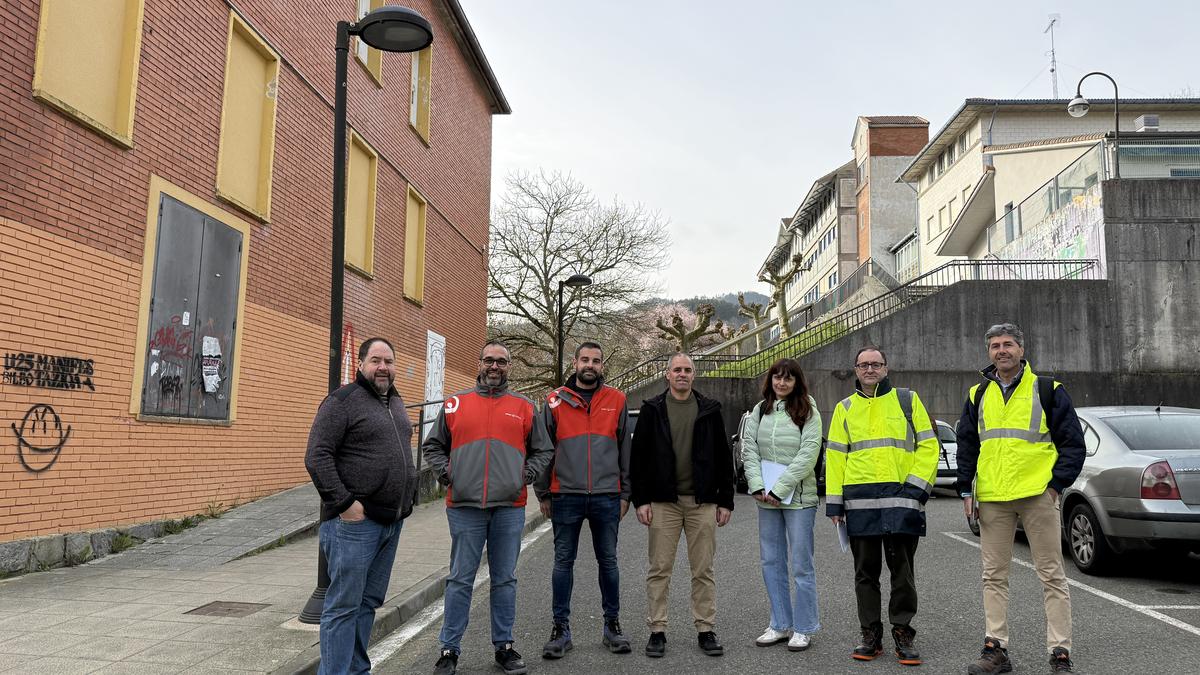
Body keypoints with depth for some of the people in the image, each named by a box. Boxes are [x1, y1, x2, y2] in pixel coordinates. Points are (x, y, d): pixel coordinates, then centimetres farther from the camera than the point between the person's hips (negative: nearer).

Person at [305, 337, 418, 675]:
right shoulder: (343, 400, -8)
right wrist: (344, 502, -19)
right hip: (355, 521, -8)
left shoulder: (396, 403, 17)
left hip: (392, 521, 8)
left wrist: (409, 496, 18)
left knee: (369, 602, 14)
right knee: (344, 605, -4)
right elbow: (317, 456, -14)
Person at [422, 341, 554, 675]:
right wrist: (445, 474, 0)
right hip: (464, 507, -1)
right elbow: (433, 445, 14)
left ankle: (504, 645, 20)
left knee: (505, 580, 9)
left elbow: (543, 450, 15)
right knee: (460, 580, 4)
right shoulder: (455, 404, 8)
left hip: (509, 508, 1)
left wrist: (526, 474, 0)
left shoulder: (524, 408, 9)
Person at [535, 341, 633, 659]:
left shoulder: (616, 400, 7)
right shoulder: (555, 401, 5)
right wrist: (543, 493, 4)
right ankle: (561, 628, 15)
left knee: (608, 561, 9)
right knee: (563, 562, 6)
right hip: (565, 495, 0)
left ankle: (612, 625, 21)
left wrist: (625, 493, 6)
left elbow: (625, 449, 10)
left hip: (607, 496, 1)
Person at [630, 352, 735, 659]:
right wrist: (640, 500, -5)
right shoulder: (652, 410, 3)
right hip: (663, 502, -1)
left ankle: (705, 630, 16)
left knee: (703, 570, 7)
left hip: (702, 502, 1)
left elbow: (724, 457, 9)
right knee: (659, 570, 4)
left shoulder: (709, 410, 7)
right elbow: (638, 457, 2)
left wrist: (726, 501, 4)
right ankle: (657, 631, 13)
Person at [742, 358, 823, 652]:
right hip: (766, 497, 5)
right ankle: (780, 625, 21)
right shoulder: (759, 411, 9)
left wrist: (780, 489, -15)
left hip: (798, 496, -5)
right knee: (771, 562, 10)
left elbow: (808, 454, -11)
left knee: (801, 564, 0)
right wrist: (758, 486, -9)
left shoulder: (807, 412, -3)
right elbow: (749, 449, 4)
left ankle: (803, 628, 12)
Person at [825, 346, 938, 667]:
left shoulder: (907, 400, 8)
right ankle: (871, 635, 16)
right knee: (866, 571, 7)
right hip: (860, 501, 2)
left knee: (902, 570, 3)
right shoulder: (845, 408, 13)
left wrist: (917, 485, -6)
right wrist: (834, 502, 4)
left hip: (900, 498, -2)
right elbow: (835, 456, 11)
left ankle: (903, 634, 14)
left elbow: (928, 445, 6)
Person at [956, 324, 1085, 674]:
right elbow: (966, 445, 15)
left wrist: (1057, 484, -7)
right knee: (994, 576, 7)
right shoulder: (978, 395, 12)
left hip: (1038, 495, -4)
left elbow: (1072, 441, 2)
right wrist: (966, 490, 8)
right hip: (992, 499, 4)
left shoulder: (1047, 390, 2)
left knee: (1052, 575, 2)